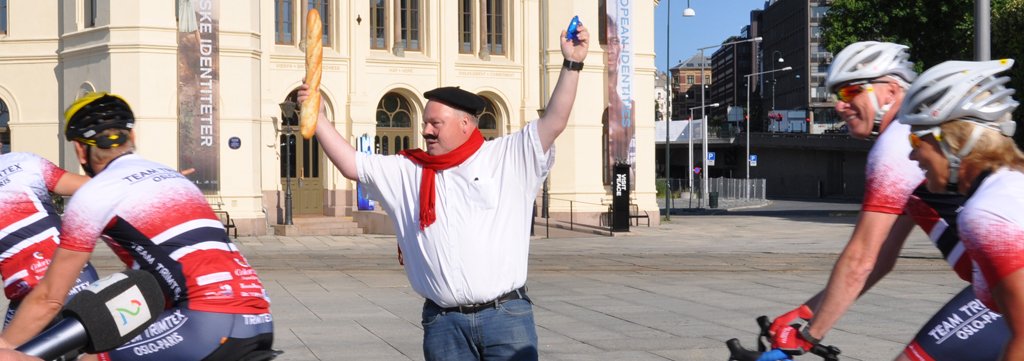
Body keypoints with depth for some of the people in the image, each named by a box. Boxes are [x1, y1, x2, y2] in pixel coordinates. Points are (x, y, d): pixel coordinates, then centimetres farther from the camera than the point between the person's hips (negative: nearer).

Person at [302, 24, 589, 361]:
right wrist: (316, 116, 5)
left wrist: (572, 64, -8)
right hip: (443, 322, 3)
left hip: (505, 315, -2)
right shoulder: (406, 172, 12)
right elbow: (350, 164, 10)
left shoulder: (509, 157, 5)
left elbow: (554, 121, -1)